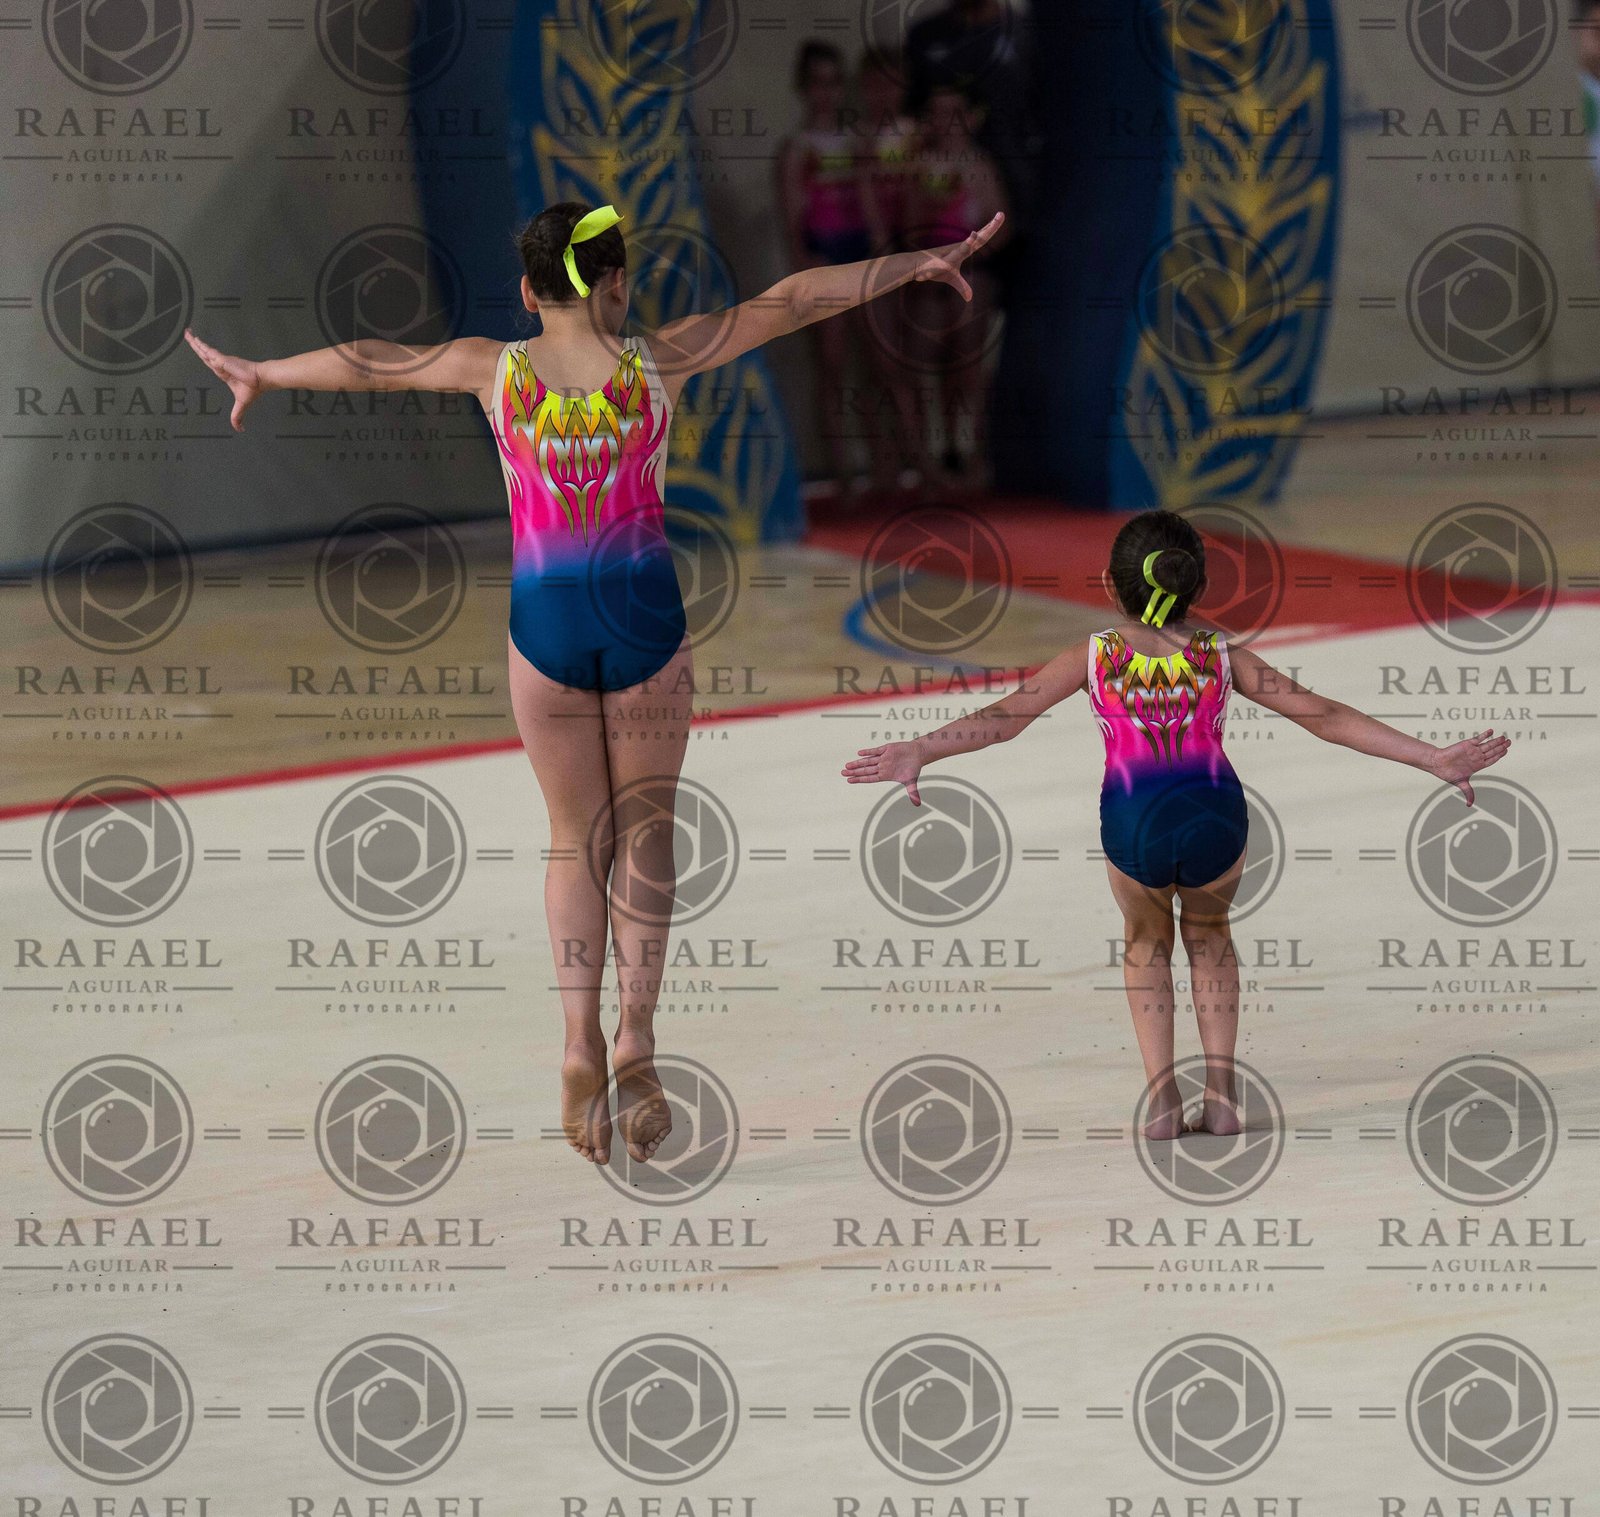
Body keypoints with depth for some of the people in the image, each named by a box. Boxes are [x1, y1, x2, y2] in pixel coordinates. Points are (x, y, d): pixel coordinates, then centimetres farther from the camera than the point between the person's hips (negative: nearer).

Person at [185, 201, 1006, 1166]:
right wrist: (920, 264, 10)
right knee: (644, 831, 10)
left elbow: (367, 362, 14)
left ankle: (583, 1043, -2)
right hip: (645, 615, -1)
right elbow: (791, 300, 3)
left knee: (576, 837, 11)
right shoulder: (661, 360, -4)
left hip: (545, 621, 1)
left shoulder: (496, 368, -1)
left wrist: (261, 375, 31)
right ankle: (637, 1035, -2)